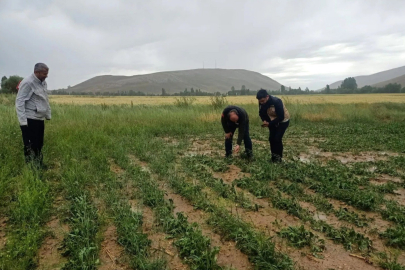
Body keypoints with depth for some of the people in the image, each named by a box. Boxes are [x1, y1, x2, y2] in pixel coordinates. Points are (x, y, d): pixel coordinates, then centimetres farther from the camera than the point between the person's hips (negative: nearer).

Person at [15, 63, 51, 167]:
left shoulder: (43, 83, 12)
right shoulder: (27, 83, -14)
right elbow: (19, 102, -16)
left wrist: (48, 115, 19)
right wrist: (22, 121, -20)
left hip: (40, 119, 8)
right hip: (30, 120, -8)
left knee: (39, 145, 15)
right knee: (30, 147, -1)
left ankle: (39, 166, 25)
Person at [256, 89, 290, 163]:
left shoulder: (276, 101, -34)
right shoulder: (261, 103, -17)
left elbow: (281, 117, -31)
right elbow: (261, 113, -1)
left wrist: (269, 123, -33)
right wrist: (264, 120, -21)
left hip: (283, 121, -6)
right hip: (273, 122, 6)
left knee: (277, 138, -12)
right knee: (271, 138, 1)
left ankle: (279, 157, 4)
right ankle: (274, 156, 15)